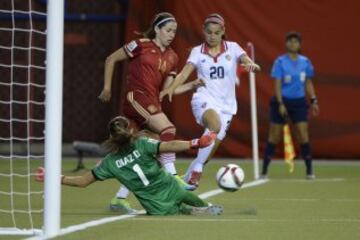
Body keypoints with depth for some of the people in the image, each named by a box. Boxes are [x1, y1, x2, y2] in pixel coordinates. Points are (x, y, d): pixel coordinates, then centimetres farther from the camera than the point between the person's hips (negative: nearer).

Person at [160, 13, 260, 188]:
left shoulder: (232, 48, 3)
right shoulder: (197, 51, 2)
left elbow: (246, 59, -14)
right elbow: (185, 72, -9)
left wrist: (251, 64, -39)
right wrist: (172, 88, -28)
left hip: (227, 103, 3)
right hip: (204, 99, -3)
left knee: (216, 138, 1)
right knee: (216, 126, -33)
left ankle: (188, 177, 20)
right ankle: (197, 167, -24)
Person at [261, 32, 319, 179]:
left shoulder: (305, 62, 4)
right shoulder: (280, 62, -7)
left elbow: (308, 83, 13)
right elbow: (277, 84, -9)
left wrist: (313, 100, 4)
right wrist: (280, 104, -17)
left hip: (299, 102, 3)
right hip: (282, 101, -2)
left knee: (303, 136, -6)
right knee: (274, 137, 1)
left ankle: (309, 171, 1)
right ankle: (264, 171, 8)